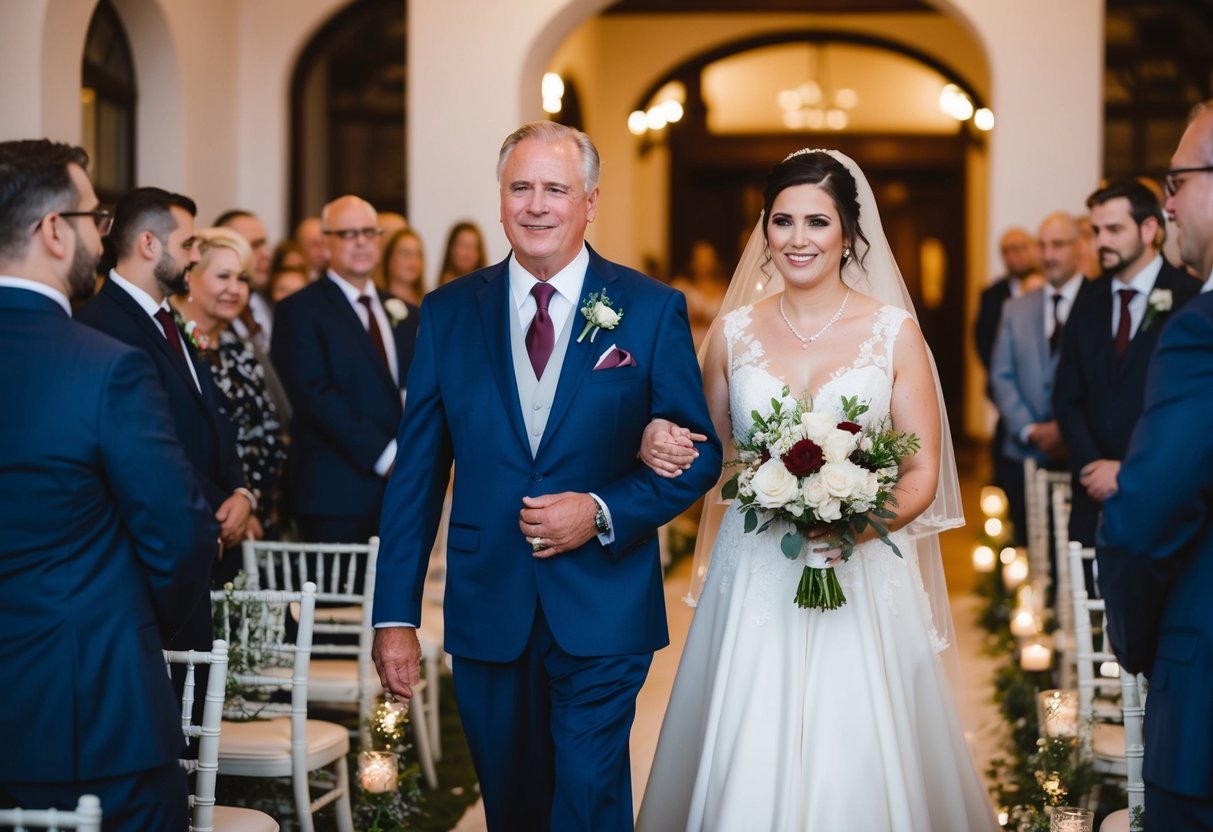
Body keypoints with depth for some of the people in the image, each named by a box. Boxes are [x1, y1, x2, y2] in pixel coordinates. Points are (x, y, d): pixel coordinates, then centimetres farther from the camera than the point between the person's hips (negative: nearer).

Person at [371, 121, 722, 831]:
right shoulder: (448, 313, 3)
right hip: (488, 611, 3)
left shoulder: (652, 309, -2)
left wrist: (602, 513, -15)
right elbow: (417, 472, 3)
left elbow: (700, 454, 1)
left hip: (601, 612, -2)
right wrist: (396, 615, -1)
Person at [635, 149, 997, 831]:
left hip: (864, 578, -1)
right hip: (756, 578, 1)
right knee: (747, 765, -1)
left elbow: (922, 473, 0)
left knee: (857, 763, -1)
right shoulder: (734, 333, 5)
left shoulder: (894, 332, 0)